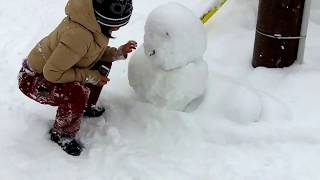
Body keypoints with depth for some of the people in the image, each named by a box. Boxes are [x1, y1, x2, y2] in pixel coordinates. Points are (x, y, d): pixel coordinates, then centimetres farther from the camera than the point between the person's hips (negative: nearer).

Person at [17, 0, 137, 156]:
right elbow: (52, 73, -31)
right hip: (32, 79, -9)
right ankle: (61, 134, -3)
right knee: (78, 94, -31)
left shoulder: (94, 21, -12)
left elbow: (96, 52, 8)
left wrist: (118, 53, -10)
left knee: (104, 63, 8)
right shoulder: (78, 35, -39)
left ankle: (86, 107, 24)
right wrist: (88, 76, -23)